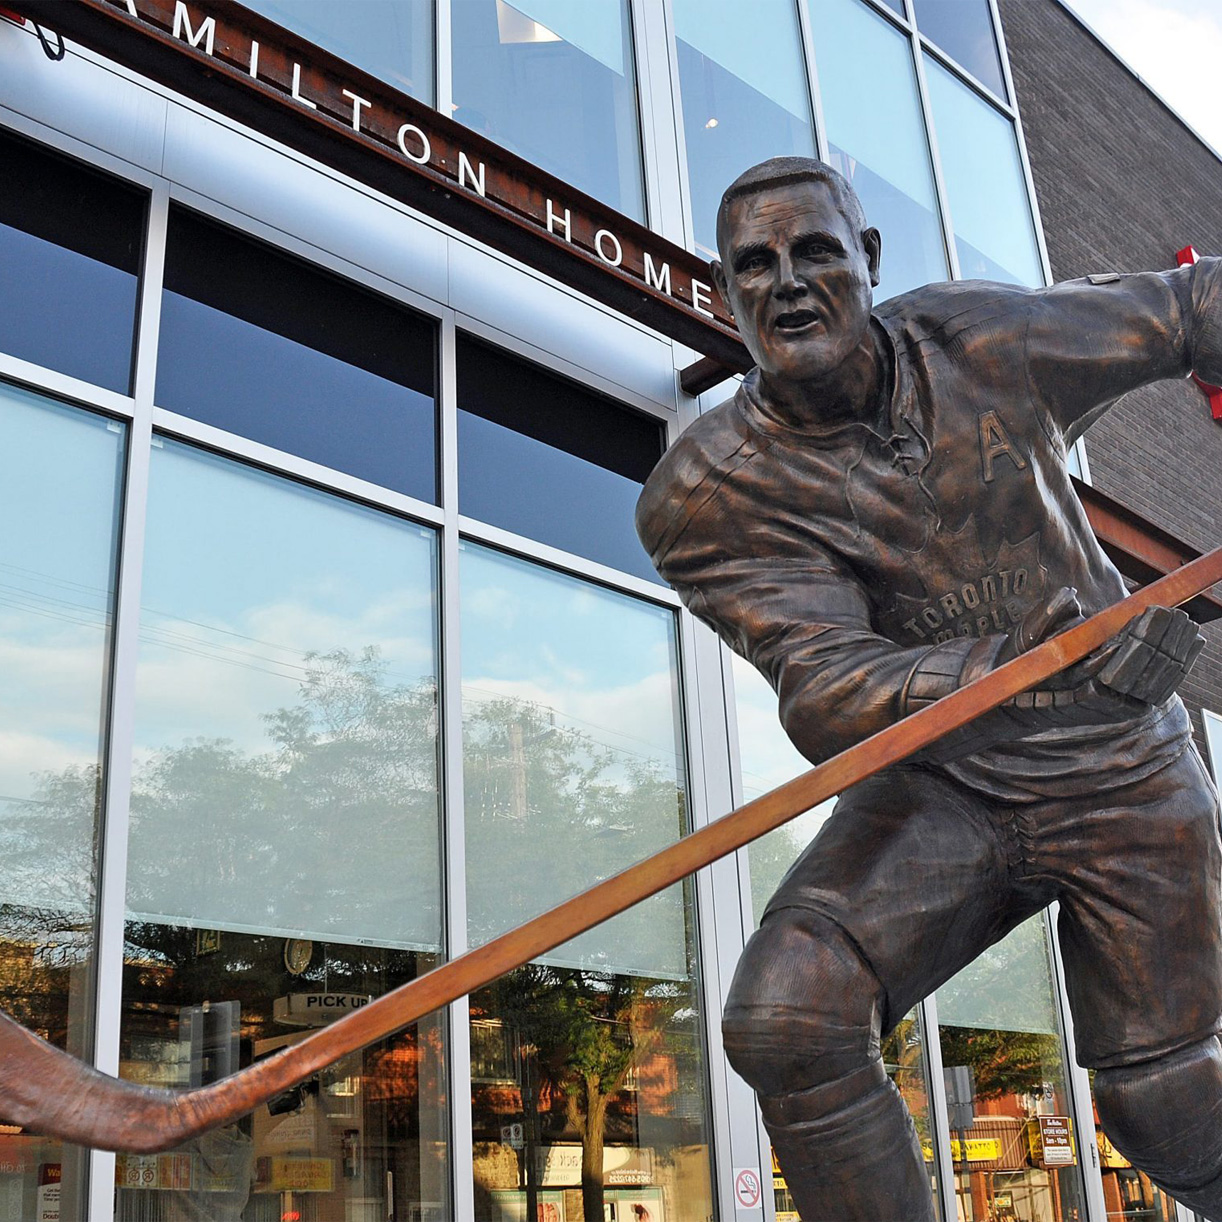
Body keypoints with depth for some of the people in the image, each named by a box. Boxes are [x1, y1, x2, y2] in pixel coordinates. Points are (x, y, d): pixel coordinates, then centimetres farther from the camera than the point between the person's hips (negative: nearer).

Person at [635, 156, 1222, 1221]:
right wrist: (1033, 670, -44)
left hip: (1124, 772, 1)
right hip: (936, 789, -1)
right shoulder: (708, 499, -17)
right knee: (787, 1016, -25)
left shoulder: (983, 342, -10)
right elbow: (825, 701, -28)